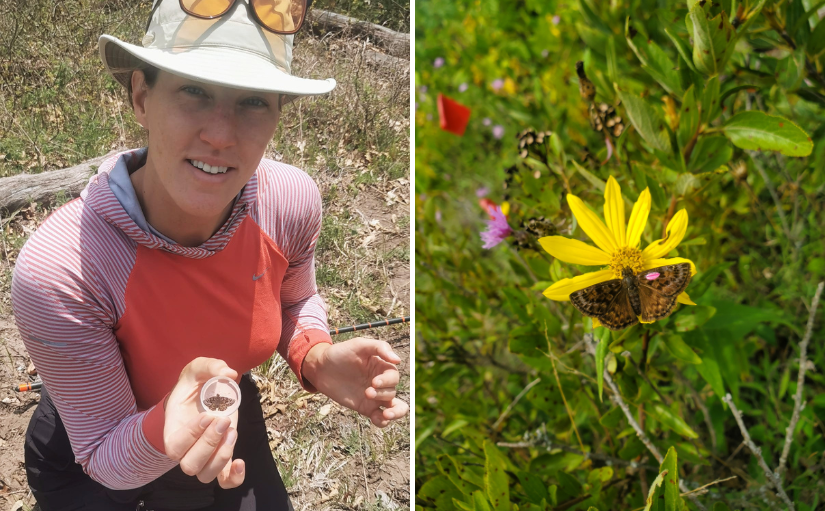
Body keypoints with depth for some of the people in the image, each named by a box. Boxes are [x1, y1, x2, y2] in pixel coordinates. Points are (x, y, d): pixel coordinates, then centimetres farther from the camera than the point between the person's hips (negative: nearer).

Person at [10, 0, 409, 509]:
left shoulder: (292, 200, -25)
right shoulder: (57, 270, -36)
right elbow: (105, 458, -24)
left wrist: (317, 358, -22)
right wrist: (164, 429, -46)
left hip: (229, 428, 4)